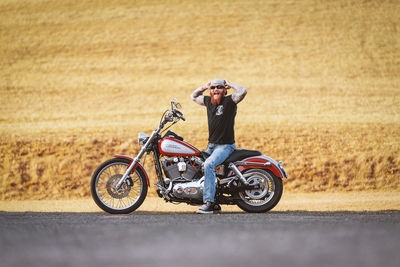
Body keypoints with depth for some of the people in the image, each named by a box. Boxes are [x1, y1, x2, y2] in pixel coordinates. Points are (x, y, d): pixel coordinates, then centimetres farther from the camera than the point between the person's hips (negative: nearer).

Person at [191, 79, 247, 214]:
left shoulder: (229, 101, -8)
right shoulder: (208, 101, 11)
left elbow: (243, 91, -25)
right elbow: (193, 96, 29)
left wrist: (230, 85, -8)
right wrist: (204, 87, 12)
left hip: (226, 145, -8)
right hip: (211, 145, 8)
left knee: (208, 164, -30)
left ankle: (208, 202, -34)